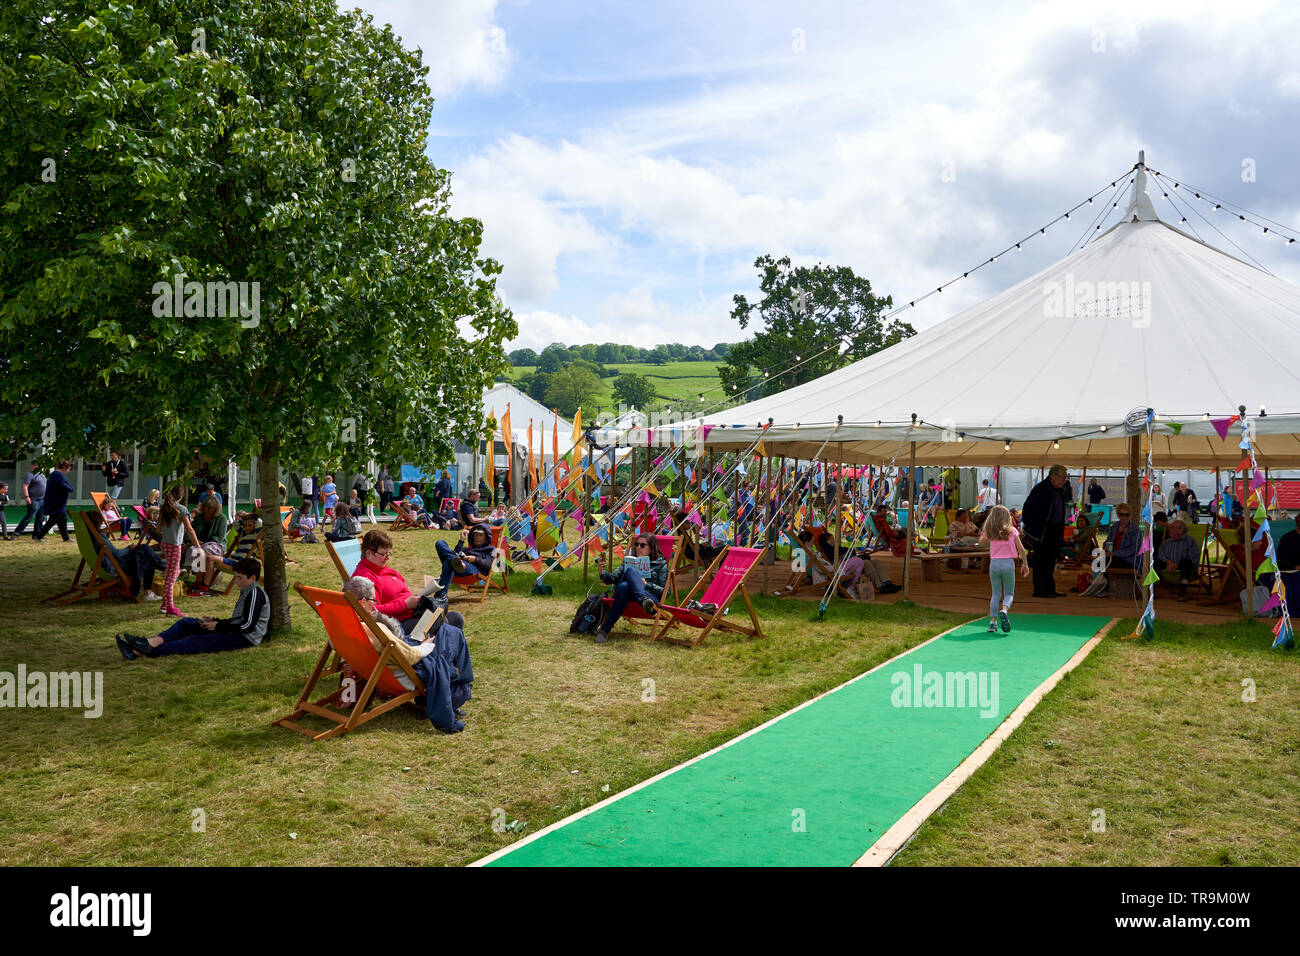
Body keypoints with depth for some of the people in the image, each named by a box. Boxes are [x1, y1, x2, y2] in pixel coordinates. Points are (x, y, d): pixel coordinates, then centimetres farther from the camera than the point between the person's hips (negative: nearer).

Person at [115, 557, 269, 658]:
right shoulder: (246, 592, 20)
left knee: (197, 641, -23)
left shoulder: (255, 593, -12)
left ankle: (151, 651, -30)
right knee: (187, 623, 3)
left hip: (245, 638, -10)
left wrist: (219, 626, -11)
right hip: (233, 632, 10)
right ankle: (152, 642, -15)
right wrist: (214, 621, 8)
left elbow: (248, 625, -21)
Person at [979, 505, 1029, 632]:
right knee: (1009, 593, 11)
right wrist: (1025, 565, 8)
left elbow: (981, 542, 20)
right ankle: (1004, 610, -19)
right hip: (1008, 563, -1)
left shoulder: (989, 531, 1)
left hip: (994, 563, 1)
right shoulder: (1012, 530, 0)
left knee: (996, 594, 13)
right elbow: (1021, 549, -1)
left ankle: (993, 621, 6)